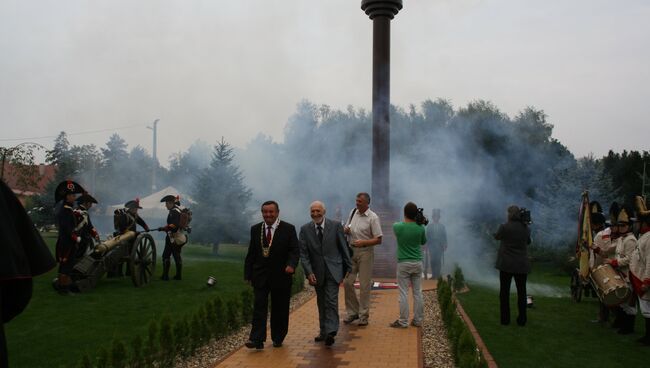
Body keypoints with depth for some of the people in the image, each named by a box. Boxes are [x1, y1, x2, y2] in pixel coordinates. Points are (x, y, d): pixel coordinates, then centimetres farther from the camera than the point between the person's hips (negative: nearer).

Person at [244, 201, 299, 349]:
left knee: (280, 309, 7)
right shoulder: (255, 229, 7)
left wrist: (291, 265, -26)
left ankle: (278, 338, 21)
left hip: (281, 276, -2)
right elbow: (251, 254, 10)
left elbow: (295, 250, -6)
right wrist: (248, 274, 5)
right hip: (260, 276, 2)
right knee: (259, 308, -5)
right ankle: (257, 339, -6)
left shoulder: (288, 229, -2)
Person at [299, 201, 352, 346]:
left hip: (333, 270, -3)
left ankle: (330, 332, -11)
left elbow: (344, 247, 1)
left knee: (331, 301, -11)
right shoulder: (305, 229, -1)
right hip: (317, 272, 3)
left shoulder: (336, 225, -5)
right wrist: (309, 272, -12)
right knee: (321, 303, 12)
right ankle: (323, 331, 23)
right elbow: (303, 253, -3)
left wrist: (348, 267, 4)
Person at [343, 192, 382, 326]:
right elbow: (347, 229, 20)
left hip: (365, 252, -5)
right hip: (351, 251, 5)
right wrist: (346, 230, -4)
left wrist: (363, 242, -25)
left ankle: (363, 315, 13)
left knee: (364, 285, 1)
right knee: (347, 282, 4)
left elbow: (378, 239, -12)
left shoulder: (373, 217, -11)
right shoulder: (353, 212, 6)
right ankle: (352, 312, 19)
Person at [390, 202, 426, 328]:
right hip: (417, 263, 2)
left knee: (403, 293, 2)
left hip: (403, 263, -2)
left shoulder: (397, 226, -11)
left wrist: (406, 221, 15)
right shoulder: (420, 228, -6)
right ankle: (417, 320, 17)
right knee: (417, 293, 10)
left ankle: (403, 321, 6)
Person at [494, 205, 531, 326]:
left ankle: (505, 319, 8)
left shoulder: (504, 227, -12)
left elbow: (497, 237, 6)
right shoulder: (526, 228, 1)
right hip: (522, 265, 3)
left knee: (504, 291, 7)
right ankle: (522, 320, 13)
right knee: (521, 291, 11)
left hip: (506, 264, -3)